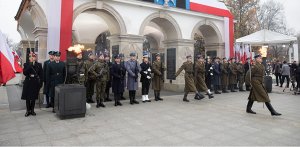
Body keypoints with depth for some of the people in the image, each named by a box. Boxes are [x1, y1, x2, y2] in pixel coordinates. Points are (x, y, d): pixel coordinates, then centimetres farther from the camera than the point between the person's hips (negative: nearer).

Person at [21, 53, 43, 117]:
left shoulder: (39, 65, 2)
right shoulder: (26, 64, 1)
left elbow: (41, 75, 3)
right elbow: (24, 73, -14)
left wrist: (40, 84, -2)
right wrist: (31, 65, -19)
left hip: (35, 83, 0)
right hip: (28, 83, 0)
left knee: (33, 98, 8)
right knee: (27, 98, 5)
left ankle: (32, 110, 21)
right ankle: (28, 110, 18)